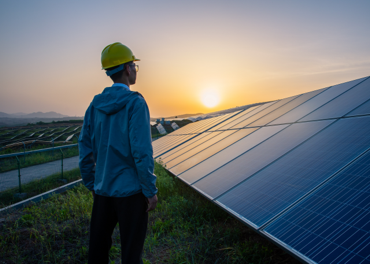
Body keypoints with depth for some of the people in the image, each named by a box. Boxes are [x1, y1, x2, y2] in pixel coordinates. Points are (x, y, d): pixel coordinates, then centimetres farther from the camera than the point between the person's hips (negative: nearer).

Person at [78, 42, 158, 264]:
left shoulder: (96, 104, 2)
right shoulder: (135, 103, -15)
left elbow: (85, 148, 5)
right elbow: (142, 152, -20)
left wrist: (91, 184, 16)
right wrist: (151, 191, -11)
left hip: (103, 189, 6)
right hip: (130, 190, -5)